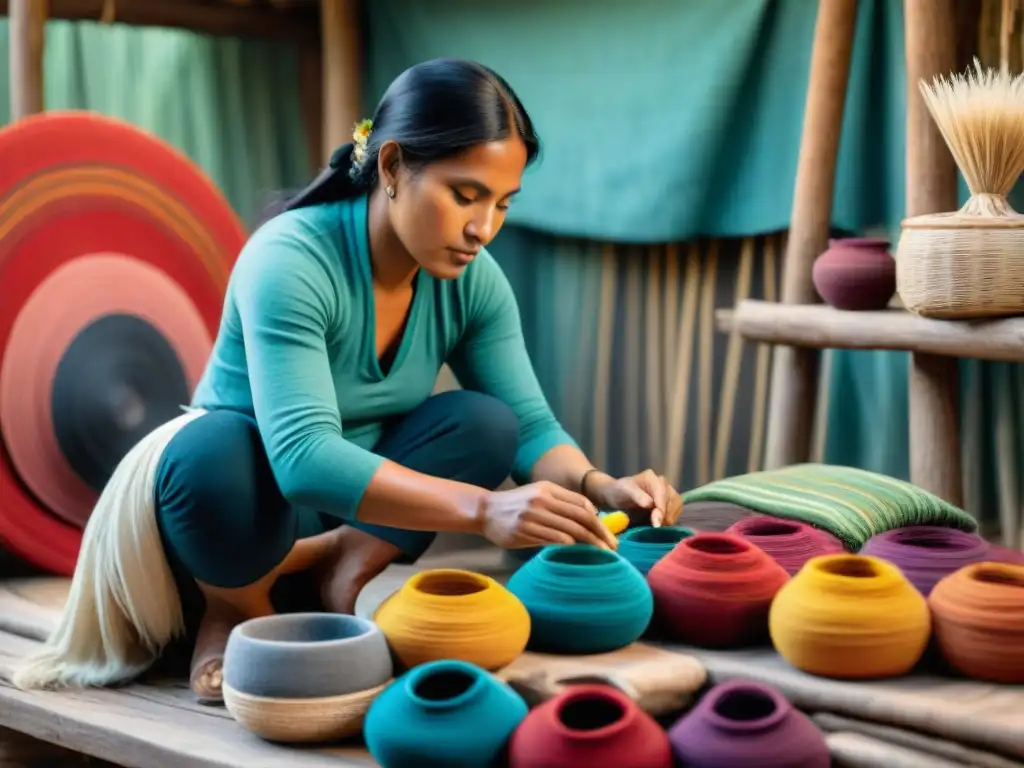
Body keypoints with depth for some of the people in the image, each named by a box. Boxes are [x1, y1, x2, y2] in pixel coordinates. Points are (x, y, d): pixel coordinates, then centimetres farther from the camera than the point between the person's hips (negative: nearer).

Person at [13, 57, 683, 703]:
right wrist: (482, 508, -51)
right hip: (237, 528, -5)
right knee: (214, 449, -38)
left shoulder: (474, 280, -9)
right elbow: (303, 456, -40)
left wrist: (598, 486, -32)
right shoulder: (289, 259, -29)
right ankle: (238, 610, -11)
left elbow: (529, 425, -9)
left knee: (484, 422, -19)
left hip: (352, 520, 5)